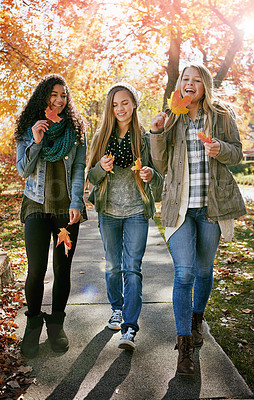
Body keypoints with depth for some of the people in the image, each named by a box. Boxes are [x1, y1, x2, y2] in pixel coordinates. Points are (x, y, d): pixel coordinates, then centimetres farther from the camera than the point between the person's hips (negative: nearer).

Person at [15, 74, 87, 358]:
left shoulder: (75, 128, 6)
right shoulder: (27, 129, 6)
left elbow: (79, 168, 1)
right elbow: (23, 171, 1)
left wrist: (76, 202, -10)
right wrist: (35, 142, -13)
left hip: (67, 207, 1)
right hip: (37, 206, 0)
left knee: (62, 269, 4)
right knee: (36, 269, -5)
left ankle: (56, 324, 22)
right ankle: (33, 323, 18)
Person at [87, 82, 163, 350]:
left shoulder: (146, 137, 0)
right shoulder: (101, 136, 5)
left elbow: (158, 175, 2)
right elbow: (91, 176, 6)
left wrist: (151, 175, -21)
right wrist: (102, 167, -16)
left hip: (137, 211, -2)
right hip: (108, 211, 3)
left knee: (132, 268, -8)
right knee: (113, 265, 14)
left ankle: (129, 328, -5)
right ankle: (117, 309, 35)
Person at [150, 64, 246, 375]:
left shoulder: (221, 116, 7)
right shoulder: (171, 120, 9)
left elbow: (237, 154, 8)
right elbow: (162, 166, 7)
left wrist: (221, 149, -14)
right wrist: (156, 134, -8)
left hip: (212, 205, 1)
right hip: (180, 206, 0)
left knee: (204, 270, 12)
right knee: (183, 273, -8)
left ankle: (197, 320, 38)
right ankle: (184, 345, -1)